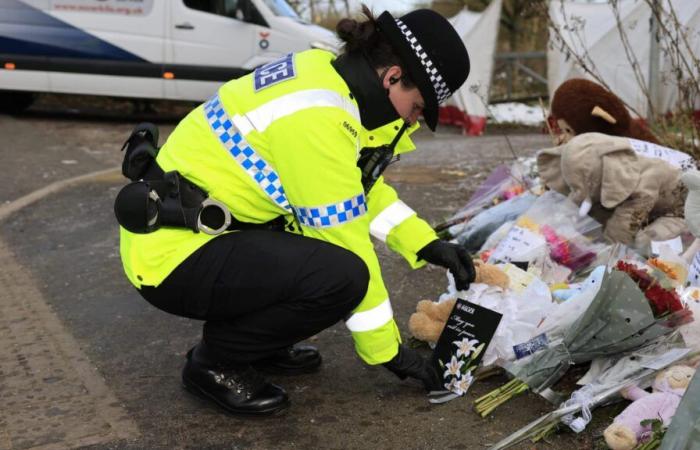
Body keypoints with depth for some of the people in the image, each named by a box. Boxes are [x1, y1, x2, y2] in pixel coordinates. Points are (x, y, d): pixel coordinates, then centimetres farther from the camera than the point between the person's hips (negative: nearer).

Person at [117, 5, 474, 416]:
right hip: (171, 255, -10)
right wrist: (388, 349, -10)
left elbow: (365, 188, 16)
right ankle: (217, 361, -3)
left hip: (186, 227, 10)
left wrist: (426, 244, 7)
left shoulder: (327, 76, 2)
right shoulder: (317, 118, -25)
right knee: (340, 274, -25)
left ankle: (258, 343, 17)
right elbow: (346, 246, -21)